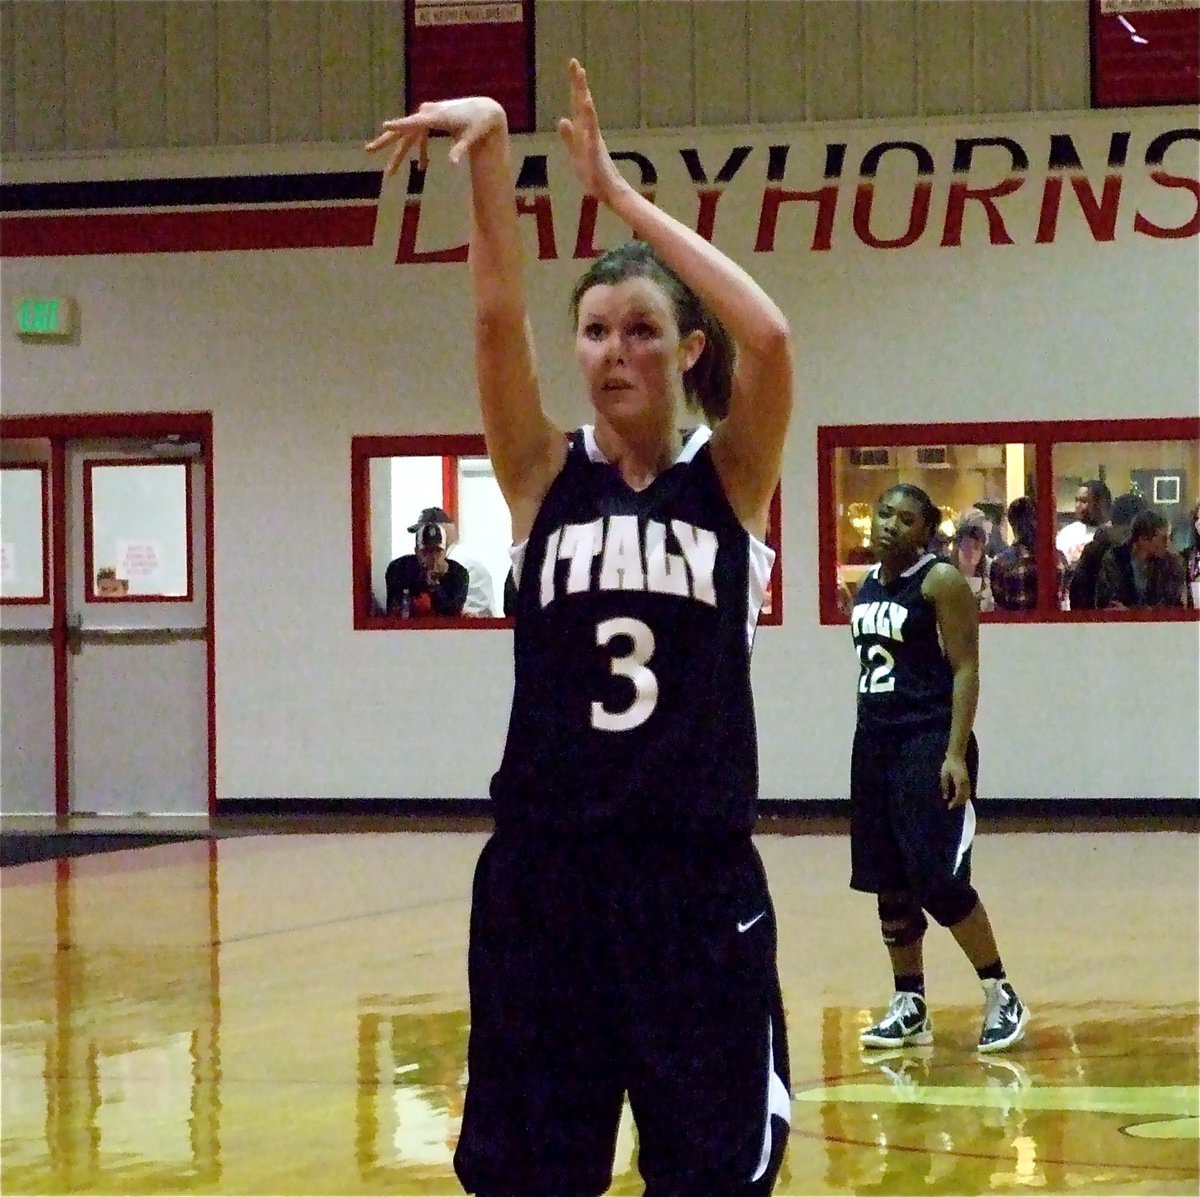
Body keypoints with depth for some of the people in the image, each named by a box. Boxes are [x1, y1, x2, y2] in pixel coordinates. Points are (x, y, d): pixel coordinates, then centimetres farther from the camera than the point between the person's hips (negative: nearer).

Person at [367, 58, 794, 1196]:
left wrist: (621, 193, -15)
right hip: (543, 867, 1)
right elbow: (495, 320, -11)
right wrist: (488, 150, -25)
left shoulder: (730, 479, 1)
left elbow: (768, 338, -17)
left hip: (697, 871, -1)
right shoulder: (546, 478, 4)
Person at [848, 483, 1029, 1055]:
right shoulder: (867, 587, 13)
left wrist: (956, 754, -20)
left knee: (939, 879, -12)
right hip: (875, 740, 8)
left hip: (929, 742, -8)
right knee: (888, 883, 8)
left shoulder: (941, 581, -9)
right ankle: (909, 1007, 17)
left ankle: (1001, 996, 0)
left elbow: (966, 669, -13)